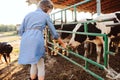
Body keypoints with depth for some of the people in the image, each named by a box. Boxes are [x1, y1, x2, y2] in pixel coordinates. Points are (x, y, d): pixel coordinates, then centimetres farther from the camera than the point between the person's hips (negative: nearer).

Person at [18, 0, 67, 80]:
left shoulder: (28, 14, 23)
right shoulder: (46, 16, 11)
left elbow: (21, 31, 17)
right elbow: (54, 33, 14)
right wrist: (63, 43, 26)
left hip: (25, 41, 5)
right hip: (37, 41, -5)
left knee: (33, 64, 23)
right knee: (40, 66, 10)